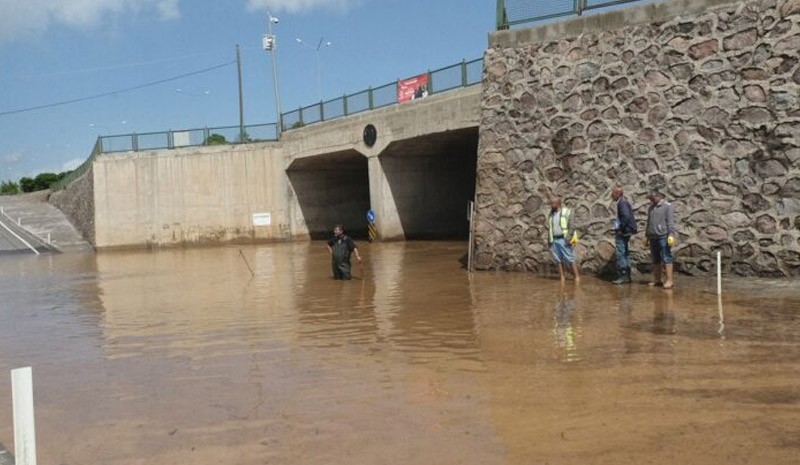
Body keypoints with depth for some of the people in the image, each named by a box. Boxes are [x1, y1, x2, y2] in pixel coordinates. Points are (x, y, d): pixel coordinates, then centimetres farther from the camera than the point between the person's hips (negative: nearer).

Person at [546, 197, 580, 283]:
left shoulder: (567, 212, -5)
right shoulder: (551, 214, 12)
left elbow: (572, 226, -9)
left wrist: (568, 238, -19)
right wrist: (549, 240, 11)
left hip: (564, 240, -5)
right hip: (554, 240, 5)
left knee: (570, 259, -7)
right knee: (558, 260, 3)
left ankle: (577, 276, -4)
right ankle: (562, 277, 7)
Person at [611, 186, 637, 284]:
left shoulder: (622, 203, -14)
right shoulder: (623, 202, 16)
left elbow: (626, 216, -26)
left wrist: (620, 229, -20)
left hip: (623, 233, -11)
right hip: (624, 233, 11)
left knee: (620, 254, -8)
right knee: (625, 254, 13)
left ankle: (623, 276, -8)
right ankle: (627, 276, 19)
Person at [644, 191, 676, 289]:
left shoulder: (666, 206, -4)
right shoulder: (651, 208, 17)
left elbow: (671, 221, -10)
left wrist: (671, 235, -17)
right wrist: (646, 236, 20)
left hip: (663, 237, -7)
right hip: (653, 237, 7)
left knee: (666, 259, -8)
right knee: (656, 260, 9)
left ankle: (669, 280, -9)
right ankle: (657, 280, 14)